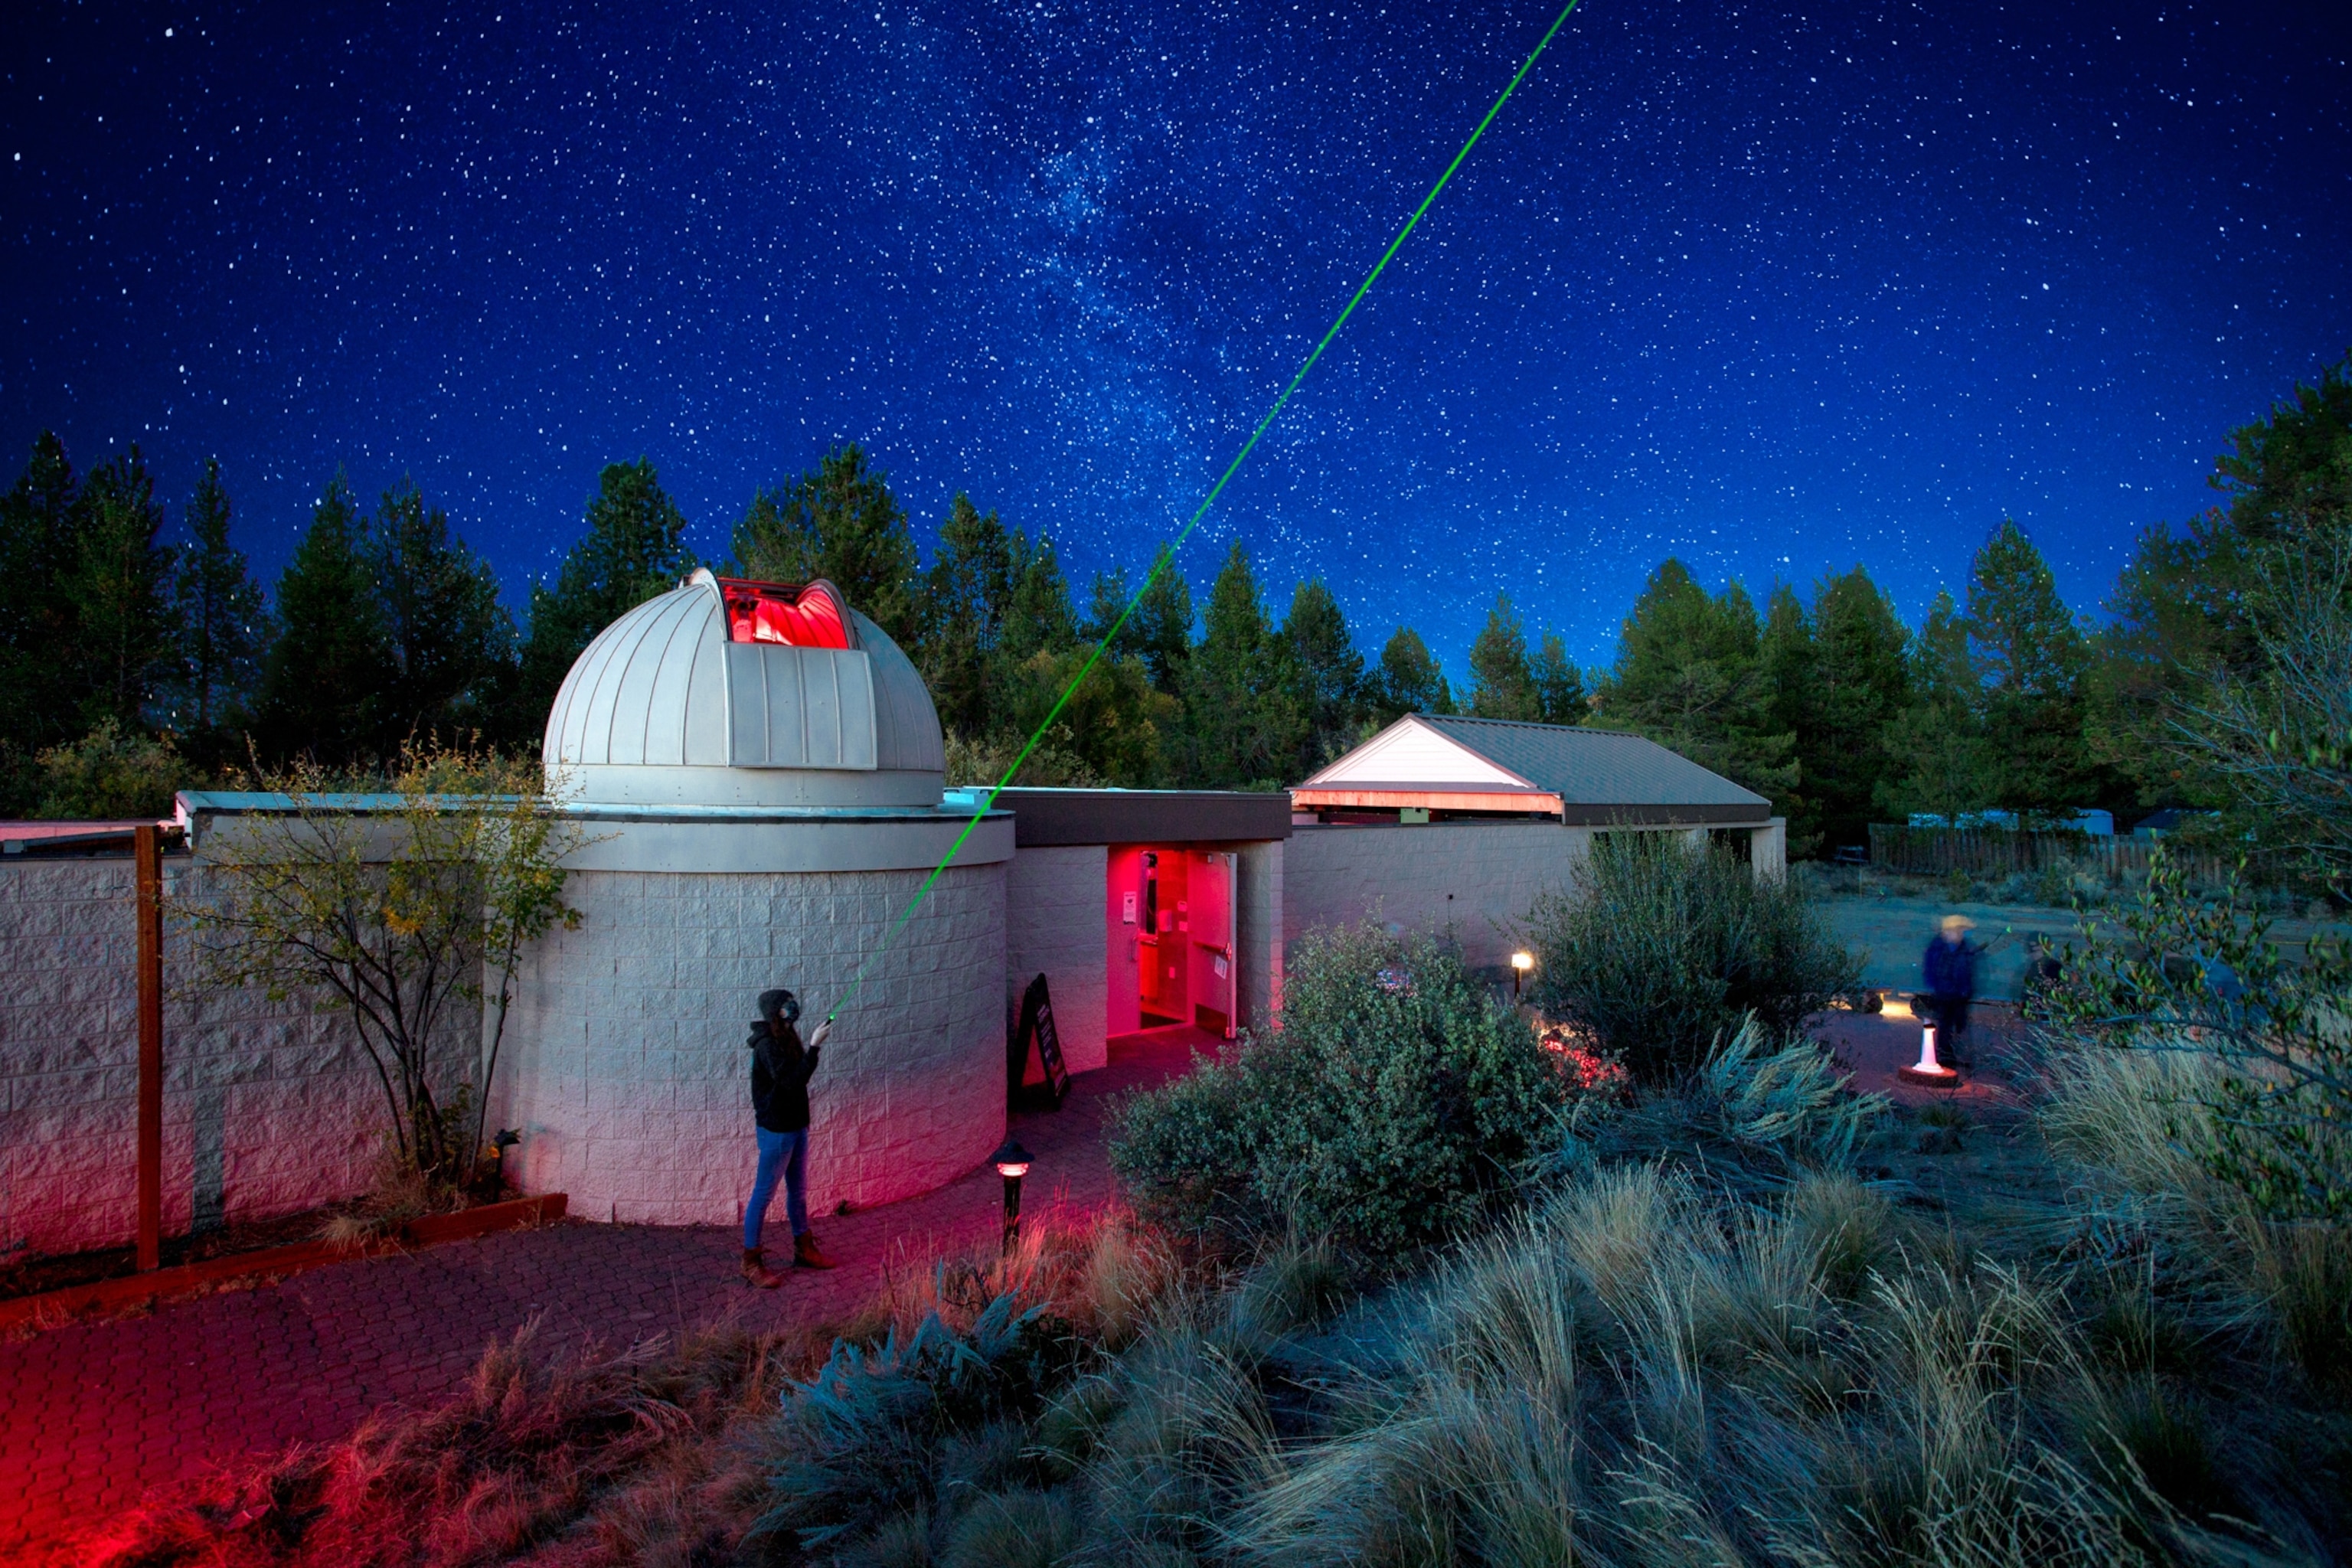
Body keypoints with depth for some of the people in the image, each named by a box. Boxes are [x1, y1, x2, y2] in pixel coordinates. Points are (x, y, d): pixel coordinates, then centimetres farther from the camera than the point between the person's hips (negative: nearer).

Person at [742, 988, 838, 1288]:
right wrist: (814, 1046, -30)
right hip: (776, 1130, -9)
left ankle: (803, 1249, 32)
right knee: (764, 1193, 1)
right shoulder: (767, 1045, -21)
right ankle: (751, 1262, 11)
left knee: (797, 1190, 19)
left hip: (796, 1126, 9)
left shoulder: (785, 1039, 7)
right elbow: (792, 1081, -31)